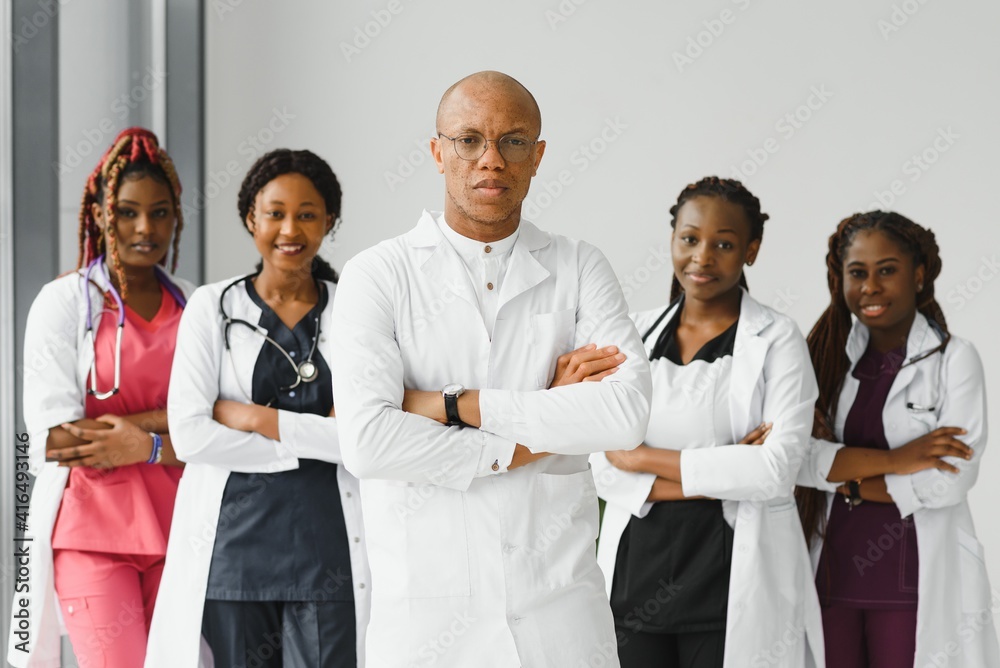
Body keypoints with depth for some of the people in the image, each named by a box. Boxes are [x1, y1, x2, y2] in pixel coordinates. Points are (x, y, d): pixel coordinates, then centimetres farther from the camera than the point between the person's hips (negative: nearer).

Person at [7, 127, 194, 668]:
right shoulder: (64, 302, 1)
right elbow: (52, 436, -10)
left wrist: (141, 443, -11)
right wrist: (169, 429, -11)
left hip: (178, 535, 4)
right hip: (93, 533, -4)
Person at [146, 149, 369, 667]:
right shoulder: (212, 307, 5)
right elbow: (189, 433, -6)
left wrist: (257, 418, -9)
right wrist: (315, 438, -8)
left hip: (328, 546, 0)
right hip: (233, 542, 0)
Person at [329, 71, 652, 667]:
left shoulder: (579, 270, 6)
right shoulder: (378, 276, 0)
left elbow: (627, 412, -10)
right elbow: (369, 441, -14)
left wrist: (454, 405, -12)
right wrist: (533, 436, -9)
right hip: (427, 612, -1)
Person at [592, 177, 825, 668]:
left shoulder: (776, 341, -3)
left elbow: (777, 470, -15)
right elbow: (605, 471, -1)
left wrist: (646, 458, -10)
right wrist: (723, 474, -12)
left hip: (731, 583, -3)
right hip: (637, 572, 3)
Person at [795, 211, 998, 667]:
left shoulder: (954, 359, -4)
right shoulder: (827, 356, 6)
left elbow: (950, 479, -14)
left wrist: (846, 479, -8)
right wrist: (893, 461, -17)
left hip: (915, 586, -3)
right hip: (830, 574, 3)